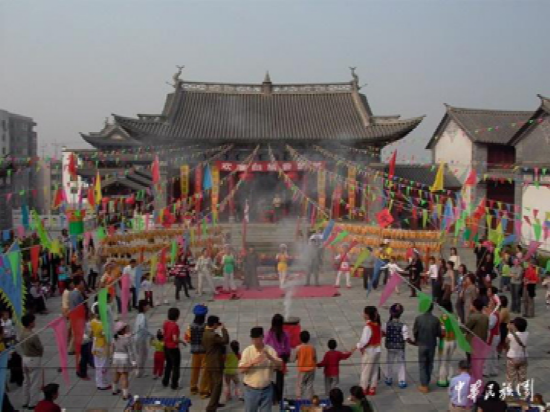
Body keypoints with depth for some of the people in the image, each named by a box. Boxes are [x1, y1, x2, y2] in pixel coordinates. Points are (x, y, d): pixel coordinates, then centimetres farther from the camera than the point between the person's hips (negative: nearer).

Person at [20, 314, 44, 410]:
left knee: (27, 381, 20)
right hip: (34, 360, -8)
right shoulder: (33, 336, -26)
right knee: (35, 383, 4)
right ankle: (32, 404, 11)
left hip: (25, 358, 8)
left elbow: (21, 346, 9)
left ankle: (25, 402, 29)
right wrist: (39, 354, 4)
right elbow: (41, 348, -17)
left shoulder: (22, 334, -1)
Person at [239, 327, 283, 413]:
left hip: (267, 390, 1)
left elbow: (280, 366, -8)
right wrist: (252, 362, -26)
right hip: (251, 390, -1)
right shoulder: (247, 351, -5)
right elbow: (241, 369, -11)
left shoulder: (270, 350, -2)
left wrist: (270, 358, -25)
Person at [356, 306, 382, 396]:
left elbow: (364, 341, -25)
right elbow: (379, 337, 9)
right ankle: (372, 389, 25)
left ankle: (364, 389, 18)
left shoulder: (368, 327, -24)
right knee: (375, 370, 16)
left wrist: (359, 346, -8)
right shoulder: (378, 325, 1)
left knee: (366, 371, 7)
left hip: (369, 351, -8)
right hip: (377, 350, 8)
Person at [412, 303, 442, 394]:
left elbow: (415, 332, -5)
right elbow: (439, 333, -6)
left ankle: (424, 386, 8)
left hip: (422, 345, -1)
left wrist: (416, 340, 15)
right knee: (430, 364, 16)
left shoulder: (419, 318, -13)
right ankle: (427, 383, 25)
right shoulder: (436, 319, -11)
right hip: (432, 345, 1)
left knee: (422, 365, 8)